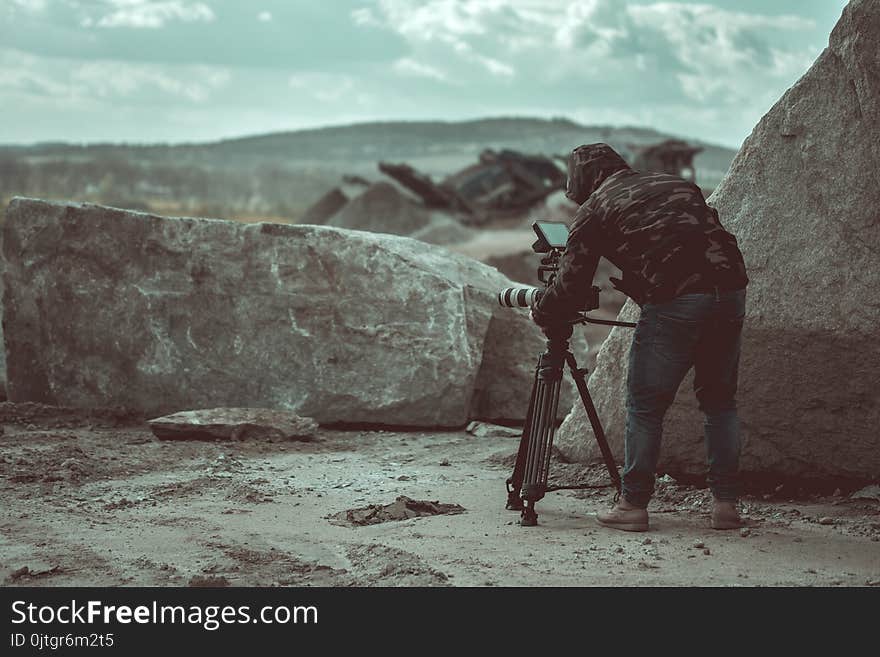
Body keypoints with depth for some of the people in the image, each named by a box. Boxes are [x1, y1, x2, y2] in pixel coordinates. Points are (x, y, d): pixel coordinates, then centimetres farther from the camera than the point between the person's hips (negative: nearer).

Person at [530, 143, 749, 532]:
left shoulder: (593, 211, 11)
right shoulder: (677, 184, 26)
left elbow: (570, 286, 13)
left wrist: (540, 315, 33)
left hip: (675, 303, -5)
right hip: (731, 290, 5)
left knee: (645, 405, 8)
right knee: (719, 400, 17)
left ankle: (633, 505, 10)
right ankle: (726, 503, 15)